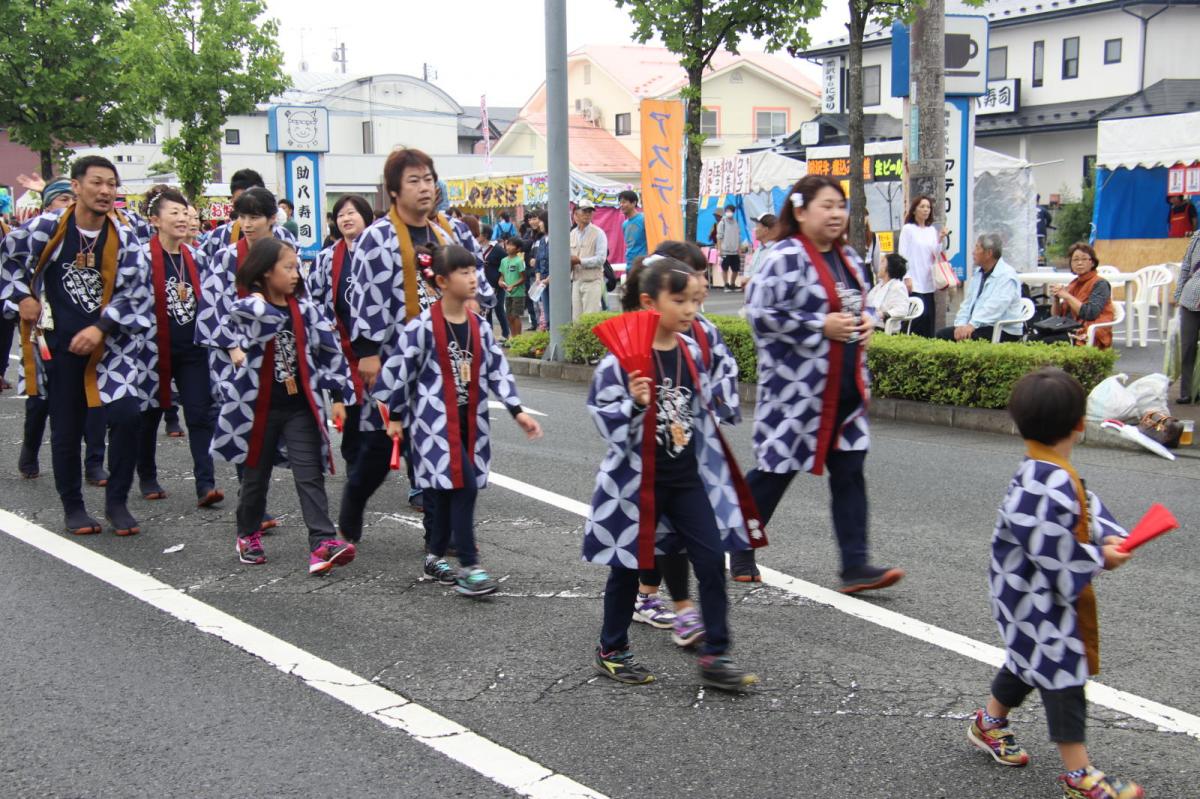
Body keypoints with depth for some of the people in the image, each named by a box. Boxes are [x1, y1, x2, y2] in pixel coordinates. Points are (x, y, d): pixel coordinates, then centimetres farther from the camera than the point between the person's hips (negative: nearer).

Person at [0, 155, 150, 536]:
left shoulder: (123, 239, -3)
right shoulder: (45, 229, -7)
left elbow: (135, 294, -5)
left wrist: (100, 328, -15)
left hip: (110, 342, 1)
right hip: (60, 344, -1)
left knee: (127, 415, -14)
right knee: (66, 429, 6)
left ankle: (117, 501, 3)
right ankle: (73, 506, 23)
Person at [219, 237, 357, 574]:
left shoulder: (304, 307, 1)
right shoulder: (246, 307, -7)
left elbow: (330, 349, 3)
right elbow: (266, 318, -33)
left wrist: (339, 395, 1)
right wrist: (257, 299, -14)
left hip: (300, 406, 2)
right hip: (259, 407, -1)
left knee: (310, 475, -6)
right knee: (256, 476, 13)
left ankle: (323, 543, -12)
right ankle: (248, 535, 33)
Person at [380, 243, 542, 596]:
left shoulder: (479, 325, 5)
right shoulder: (423, 327, -14)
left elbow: (497, 368, 8)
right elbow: (397, 370, -7)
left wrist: (517, 411, 3)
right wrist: (396, 417, 1)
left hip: (469, 421, 6)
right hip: (435, 421, -6)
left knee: (454, 490, 11)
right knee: (463, 486, -14)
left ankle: (436, 559, 27)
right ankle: (469, 567, -8)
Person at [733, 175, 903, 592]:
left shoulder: (848, 258, 14)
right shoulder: (784, 257, -13)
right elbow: (760, 314, -20)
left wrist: (866, 322, 4)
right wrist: (821, 326, -19)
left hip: (845, 386, 8)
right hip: (796, 386, -8)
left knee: (849, 471, 4)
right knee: (776, 470, 3)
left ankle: (855, 565, 6)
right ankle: (740, 551, 22)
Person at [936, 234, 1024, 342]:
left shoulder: (1007, 275, -12)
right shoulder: (977, 273, 15)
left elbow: (995, 306, -25)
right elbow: (967, 303, 12)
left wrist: (972, 325, -33)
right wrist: (961, 325, -6)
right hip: (978, 327, 8)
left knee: (967, 337, -33)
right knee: (942, 334, -7)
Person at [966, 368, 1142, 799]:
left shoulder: (1056, 475, 2)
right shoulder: (1045, 488, -31)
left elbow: (1088, 510, 8)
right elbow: (1053, 553, -30)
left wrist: (1111, 537, -9)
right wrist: (1100, 558, -17)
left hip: (1040, 596, 10)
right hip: (1038, 599, -10)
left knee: (1031, 663, 26)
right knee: (1062, 675, -1)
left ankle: (989, 723, 46)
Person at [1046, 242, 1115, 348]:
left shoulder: (1100, 284, -2)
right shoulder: (1073, 284, 18)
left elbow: (1090, 313, -18)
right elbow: (1056, 316, 17)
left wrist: (1067, 296, -12)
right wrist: (1056, 300, -3)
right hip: (1070, 331, 6)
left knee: (1046, 342, -30)